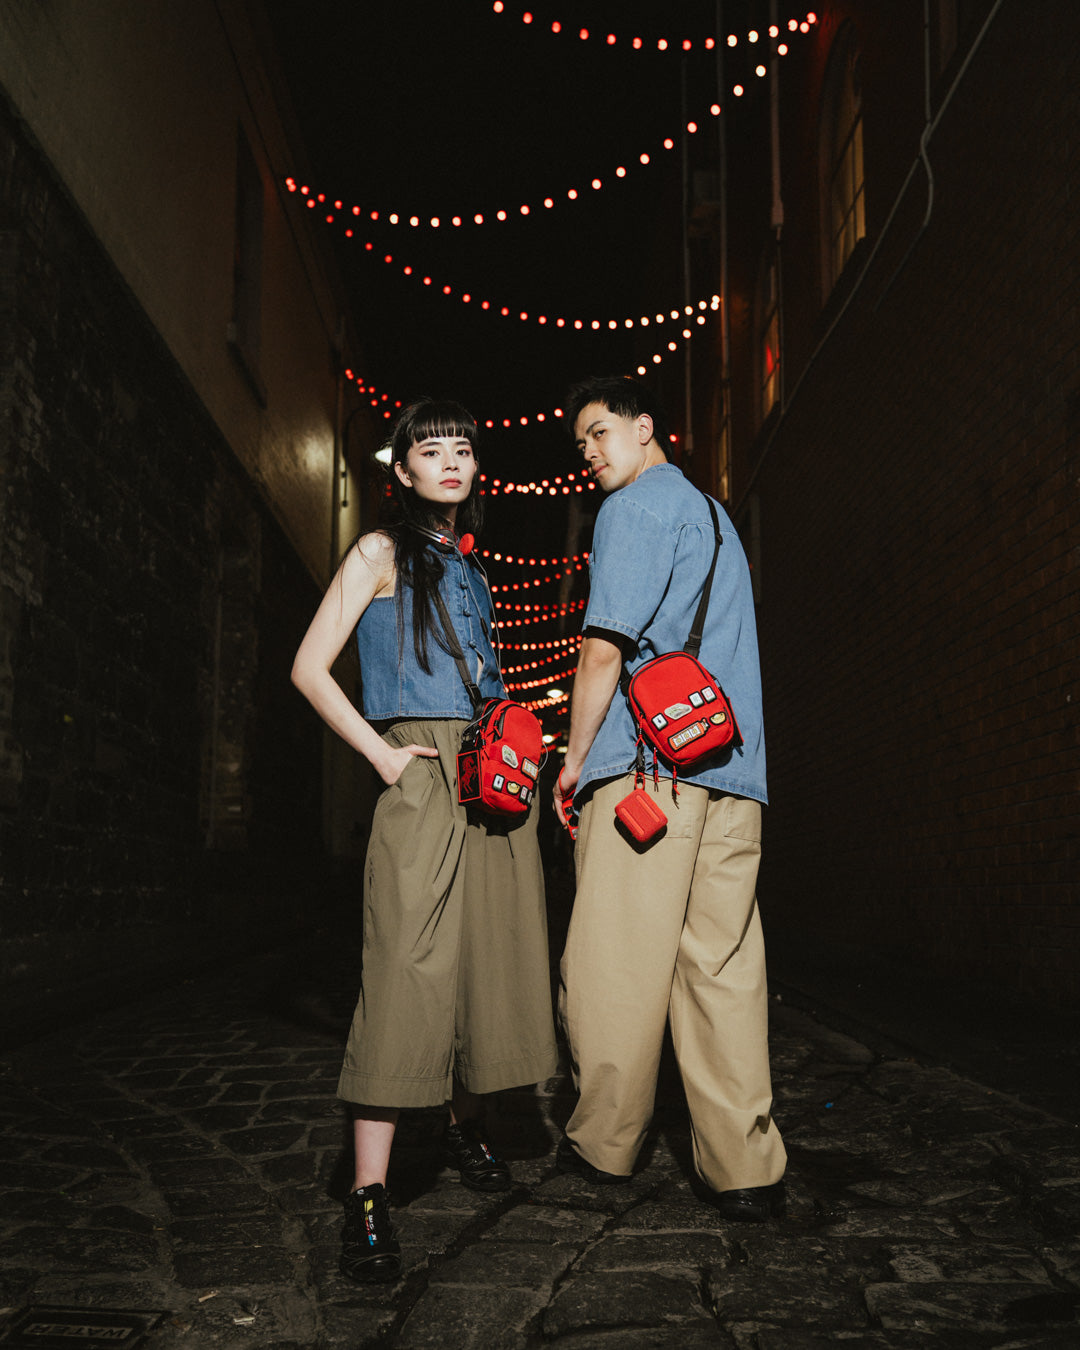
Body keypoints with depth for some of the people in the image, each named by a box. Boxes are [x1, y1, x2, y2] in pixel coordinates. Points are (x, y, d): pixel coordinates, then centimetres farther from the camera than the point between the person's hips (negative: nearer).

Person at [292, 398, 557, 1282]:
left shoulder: (470, 563, 21)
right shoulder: (382, 552, 3)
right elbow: (310, 669, -4)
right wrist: (382, 755, -10)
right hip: (421, 774, -6)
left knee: (493, 956, 8)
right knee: (410, 969, -14)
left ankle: (469, 1126, 29)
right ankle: (369, 1195, -12)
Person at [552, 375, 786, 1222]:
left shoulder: (635, 508, 0)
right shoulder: (715, 513, 24)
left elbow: (605, 649, -9)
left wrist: (574, 761, 1)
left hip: (648, 764, -8)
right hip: (733, 771, 8)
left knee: (618, 966, 2)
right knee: (725, 967, 4)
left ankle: (606, 1146, 13)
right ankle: (746, 1169, 5)